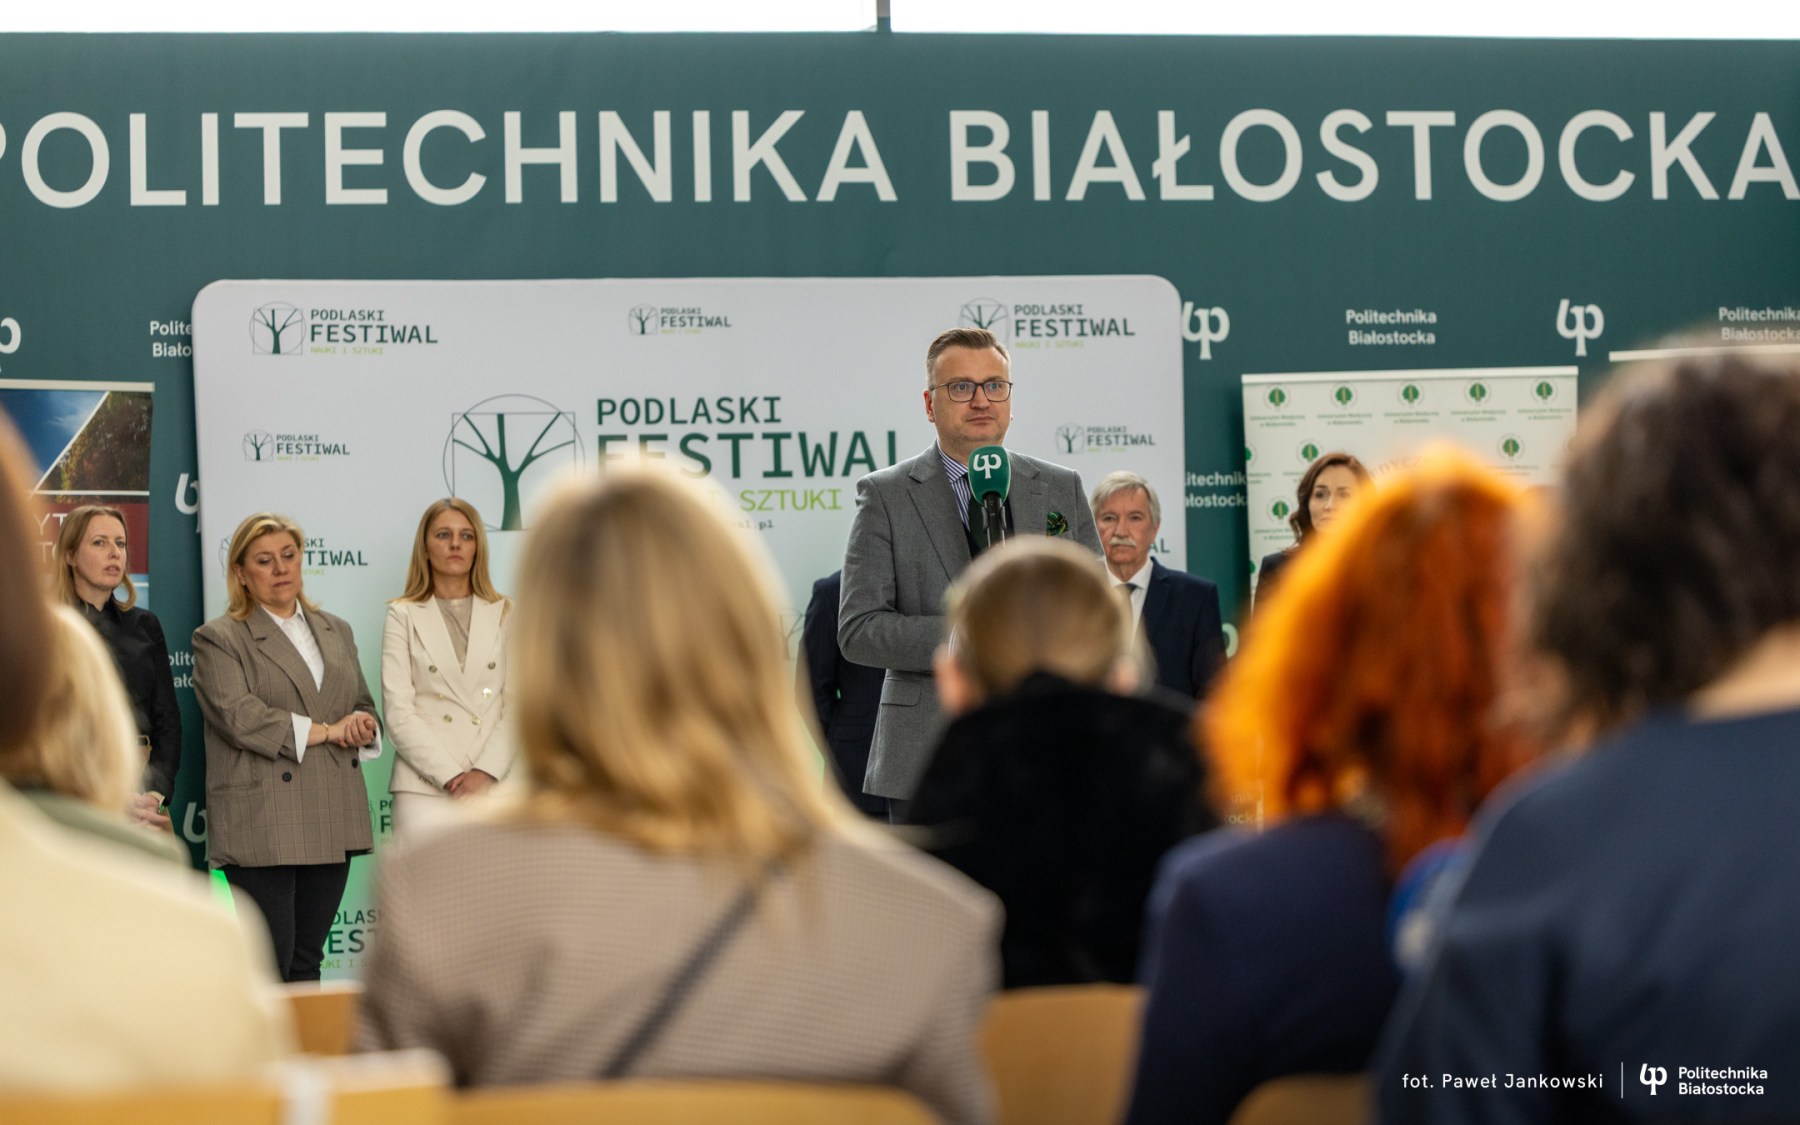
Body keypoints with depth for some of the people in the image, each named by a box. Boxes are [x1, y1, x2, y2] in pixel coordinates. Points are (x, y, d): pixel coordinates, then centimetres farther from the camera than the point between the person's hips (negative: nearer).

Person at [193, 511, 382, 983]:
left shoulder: (337, 631, 19)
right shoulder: (218, 639, -1)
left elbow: (363, 708, 22)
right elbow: (237, 716, -15)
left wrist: (362, 728, -4)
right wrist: (324, 731, -14)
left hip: (330, 824, 6)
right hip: (263, 828, -6)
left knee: (307, 960, 10)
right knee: (271, 966, -7)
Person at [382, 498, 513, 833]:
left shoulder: (505, 615, 12)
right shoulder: (404, 616, 7)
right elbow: (398, 712, -1)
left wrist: (486, 773, -10)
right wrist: (452, 777, -10)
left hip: (493, 785, 2)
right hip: (424, 789, -2)